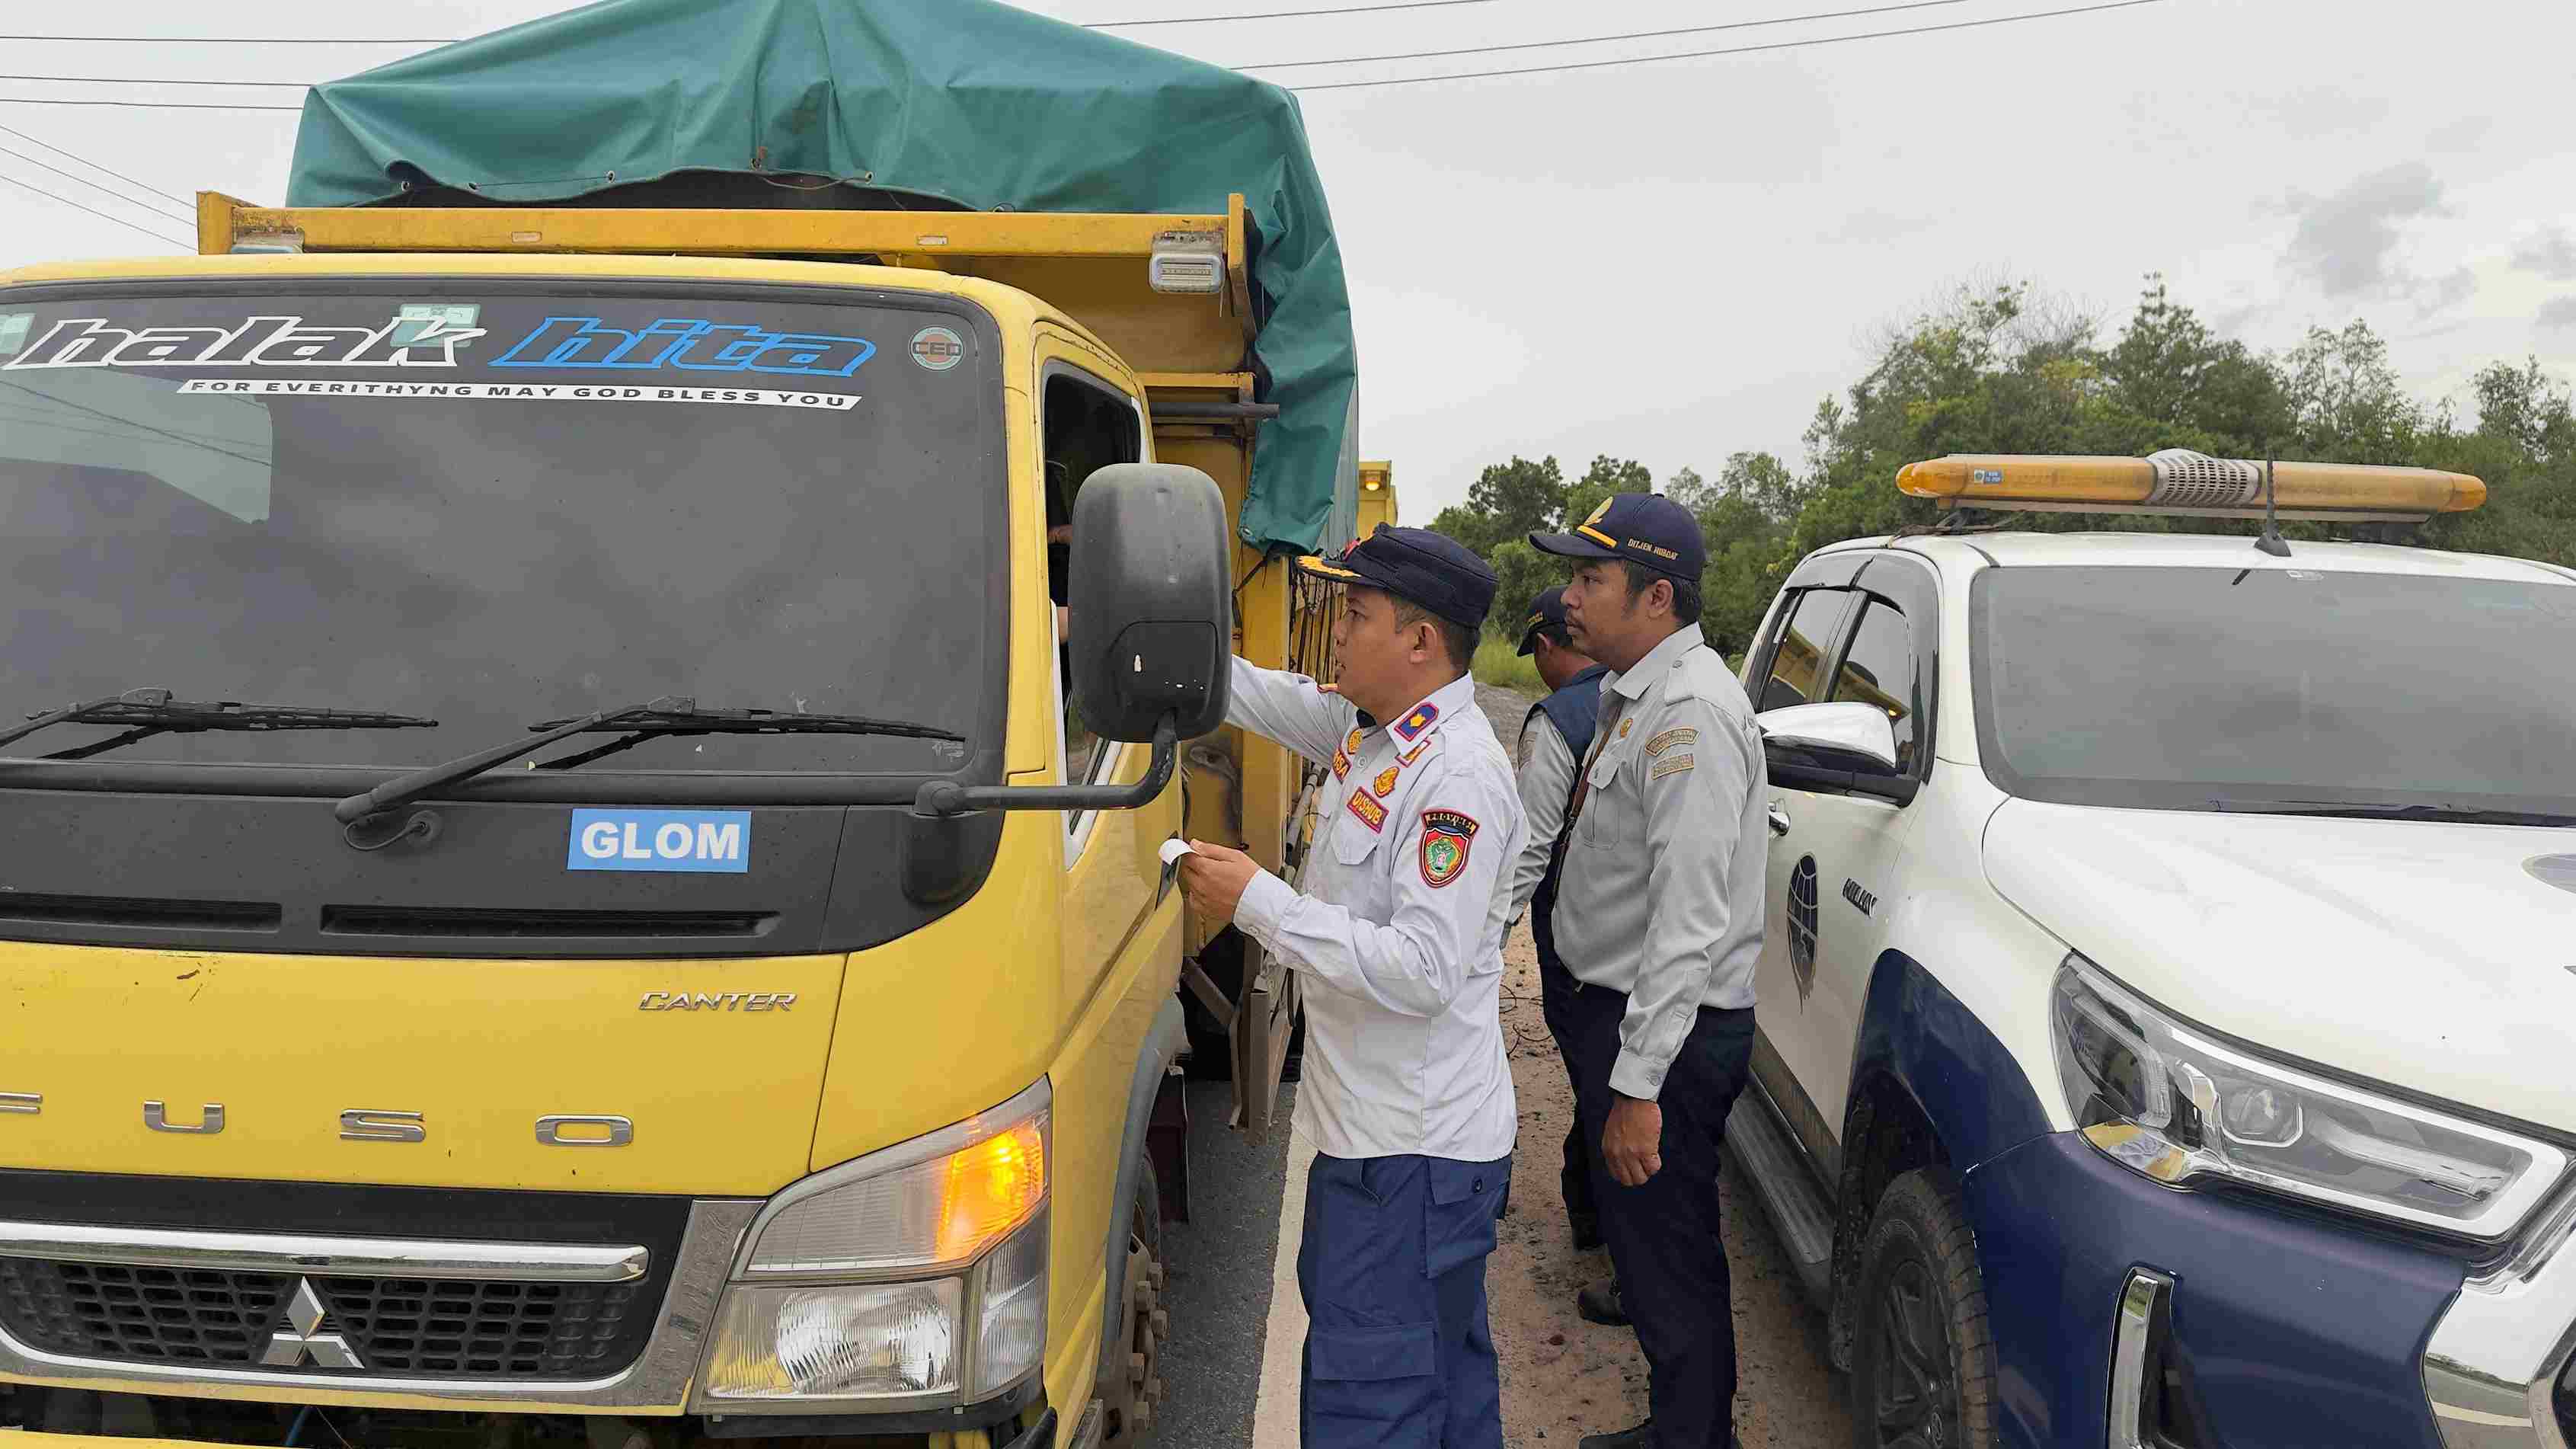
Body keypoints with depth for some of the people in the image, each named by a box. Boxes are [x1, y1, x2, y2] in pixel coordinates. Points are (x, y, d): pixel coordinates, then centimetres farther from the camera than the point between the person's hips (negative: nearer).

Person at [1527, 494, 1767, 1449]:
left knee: (1671, 1269, 2)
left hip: (1669, 1031, -10)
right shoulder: (1631, 696, 12)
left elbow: (1691, 915, -26)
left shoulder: (1690, 710, -21)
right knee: (1645, 1241, 21)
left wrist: (1639, 1082, -27)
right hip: (1616, 1007, 10)